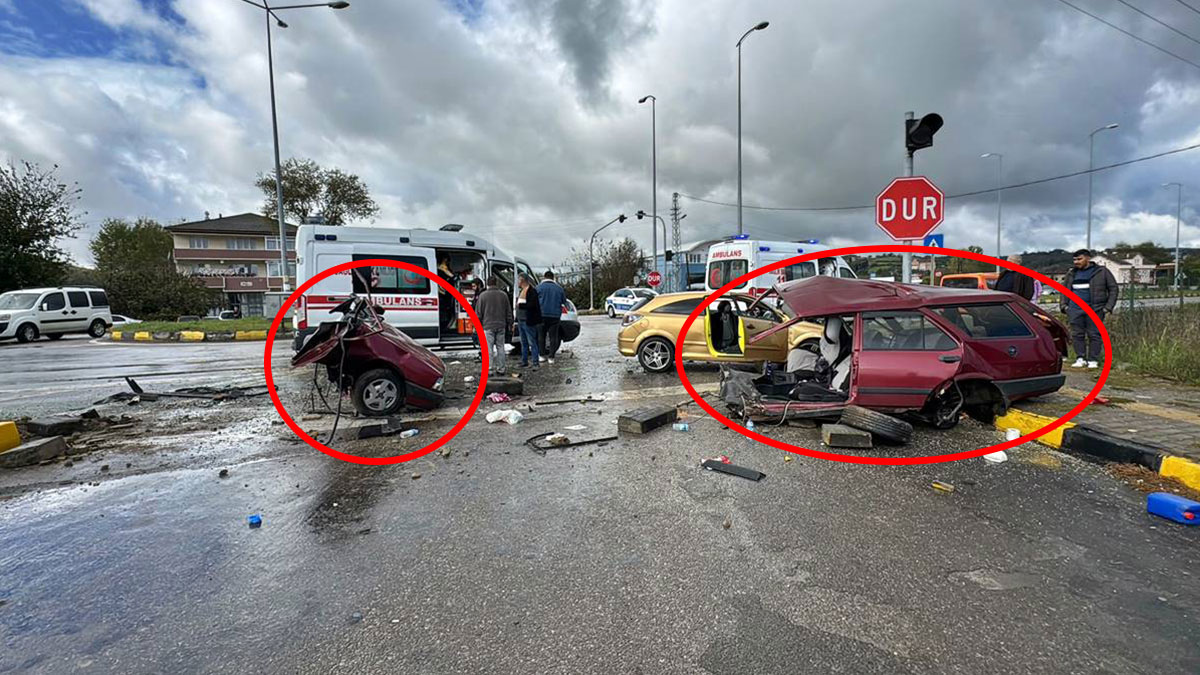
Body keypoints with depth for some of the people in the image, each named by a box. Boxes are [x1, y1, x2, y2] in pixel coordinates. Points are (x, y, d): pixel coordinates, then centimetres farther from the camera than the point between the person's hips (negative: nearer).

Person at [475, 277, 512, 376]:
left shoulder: (483, 295, -5)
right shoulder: (504, 295, 4)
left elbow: (478, 313, -1)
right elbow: (509, 312, 10)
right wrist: (509, 323, 19)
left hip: (488, 326, -3)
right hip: (501, 326, 3)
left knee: (489, 348, -1)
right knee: (501, 347, 9)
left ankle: (489, 369, -1)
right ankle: (501, 369, 13)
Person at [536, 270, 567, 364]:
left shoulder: (539, 287, -1)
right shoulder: (559, 288, 7)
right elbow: (564, 302, 14)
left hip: (542, 315, -1)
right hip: (555, 316, 1)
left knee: (541, 335, 12)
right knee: (553, 336, 5)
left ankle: (543, 355, 15)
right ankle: (551, 357, 3)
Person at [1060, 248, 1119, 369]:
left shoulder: (1102, 272, 2)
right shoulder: (1071, 274, 14)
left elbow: (1113, 289, 3)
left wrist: (1108, 307, -5)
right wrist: (1063, 305, 9)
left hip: (1094, 309, -3)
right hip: (1075, 309, 4)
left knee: (1094, 335, 0)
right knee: (1077, 334, 3)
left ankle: (1093, 360, 5)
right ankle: (1080, 358, 10)